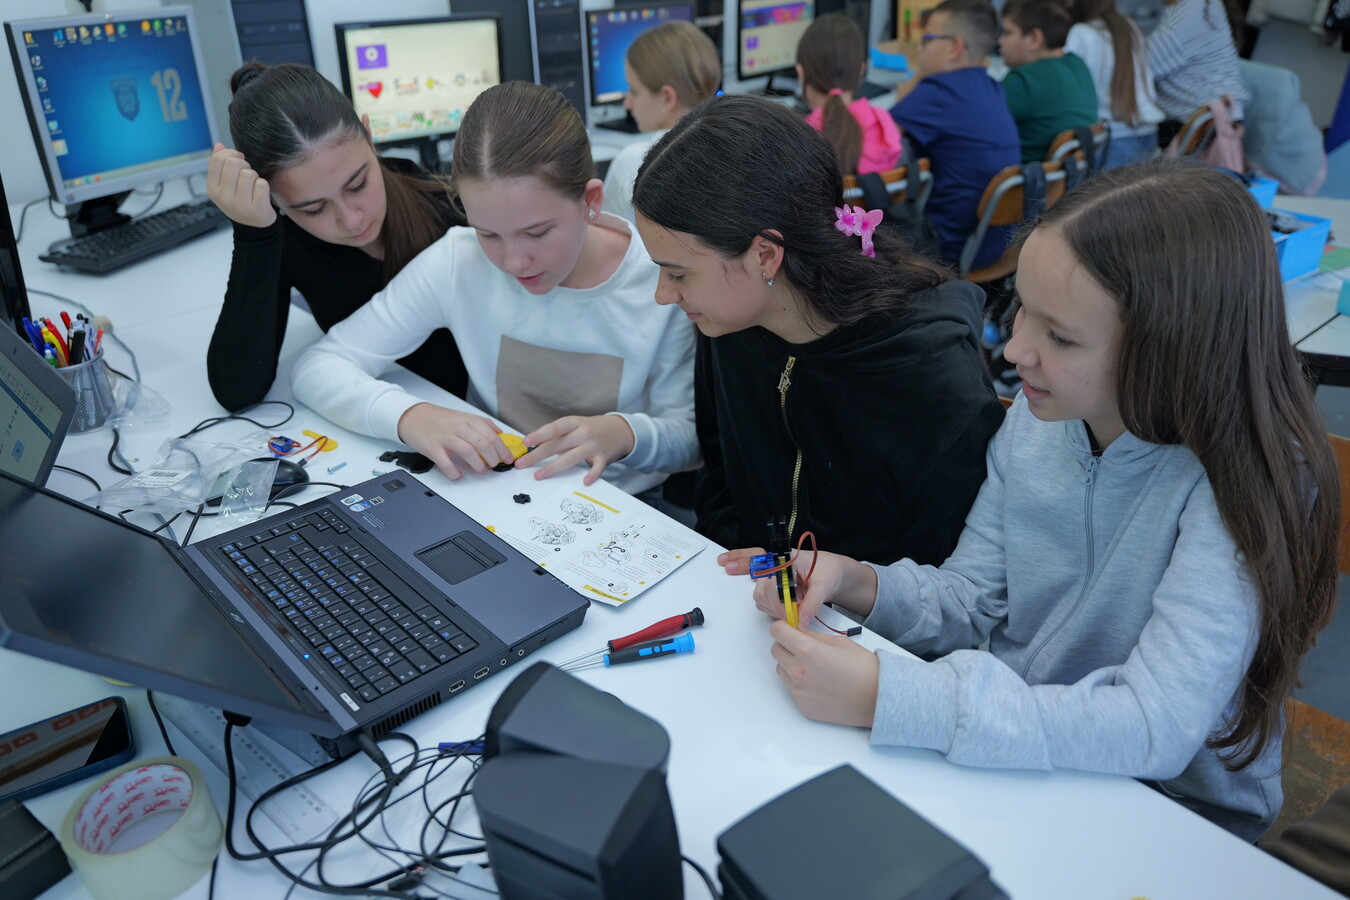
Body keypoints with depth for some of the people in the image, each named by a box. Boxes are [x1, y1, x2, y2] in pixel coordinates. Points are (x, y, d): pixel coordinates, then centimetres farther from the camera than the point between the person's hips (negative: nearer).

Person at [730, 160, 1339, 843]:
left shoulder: (1242, 486, -25)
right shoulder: (1036, 420, -7)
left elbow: (1154, 730, -33)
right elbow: (973, 602, 0)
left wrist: (885, 695, -37)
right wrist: (860, 585, -21)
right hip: (1013, 757, 5)